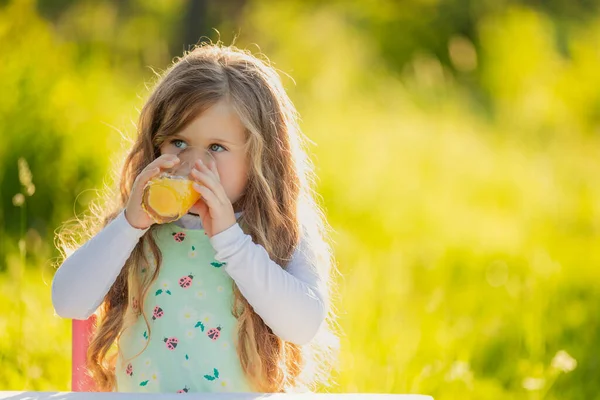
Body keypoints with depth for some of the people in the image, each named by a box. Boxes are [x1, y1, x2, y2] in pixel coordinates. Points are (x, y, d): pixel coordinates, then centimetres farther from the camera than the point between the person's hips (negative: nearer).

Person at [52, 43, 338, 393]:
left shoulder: (282, 235, 0)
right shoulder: (133, 231, 6)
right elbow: (68, 302, -3)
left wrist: (229, 238, -15)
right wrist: (130, 224, -11)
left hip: (248, 390, -1)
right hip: (139, 390, 1)